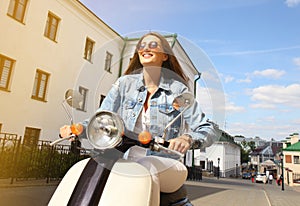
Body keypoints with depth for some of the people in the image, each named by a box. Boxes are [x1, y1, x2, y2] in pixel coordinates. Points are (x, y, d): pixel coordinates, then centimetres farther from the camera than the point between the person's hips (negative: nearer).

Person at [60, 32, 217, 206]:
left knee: (146, 167, -34)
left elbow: (208, 130, -3)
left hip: (167, 165, -2)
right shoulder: (125, 83, 10)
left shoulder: (178, 89, 2)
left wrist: (187, 138, -24)